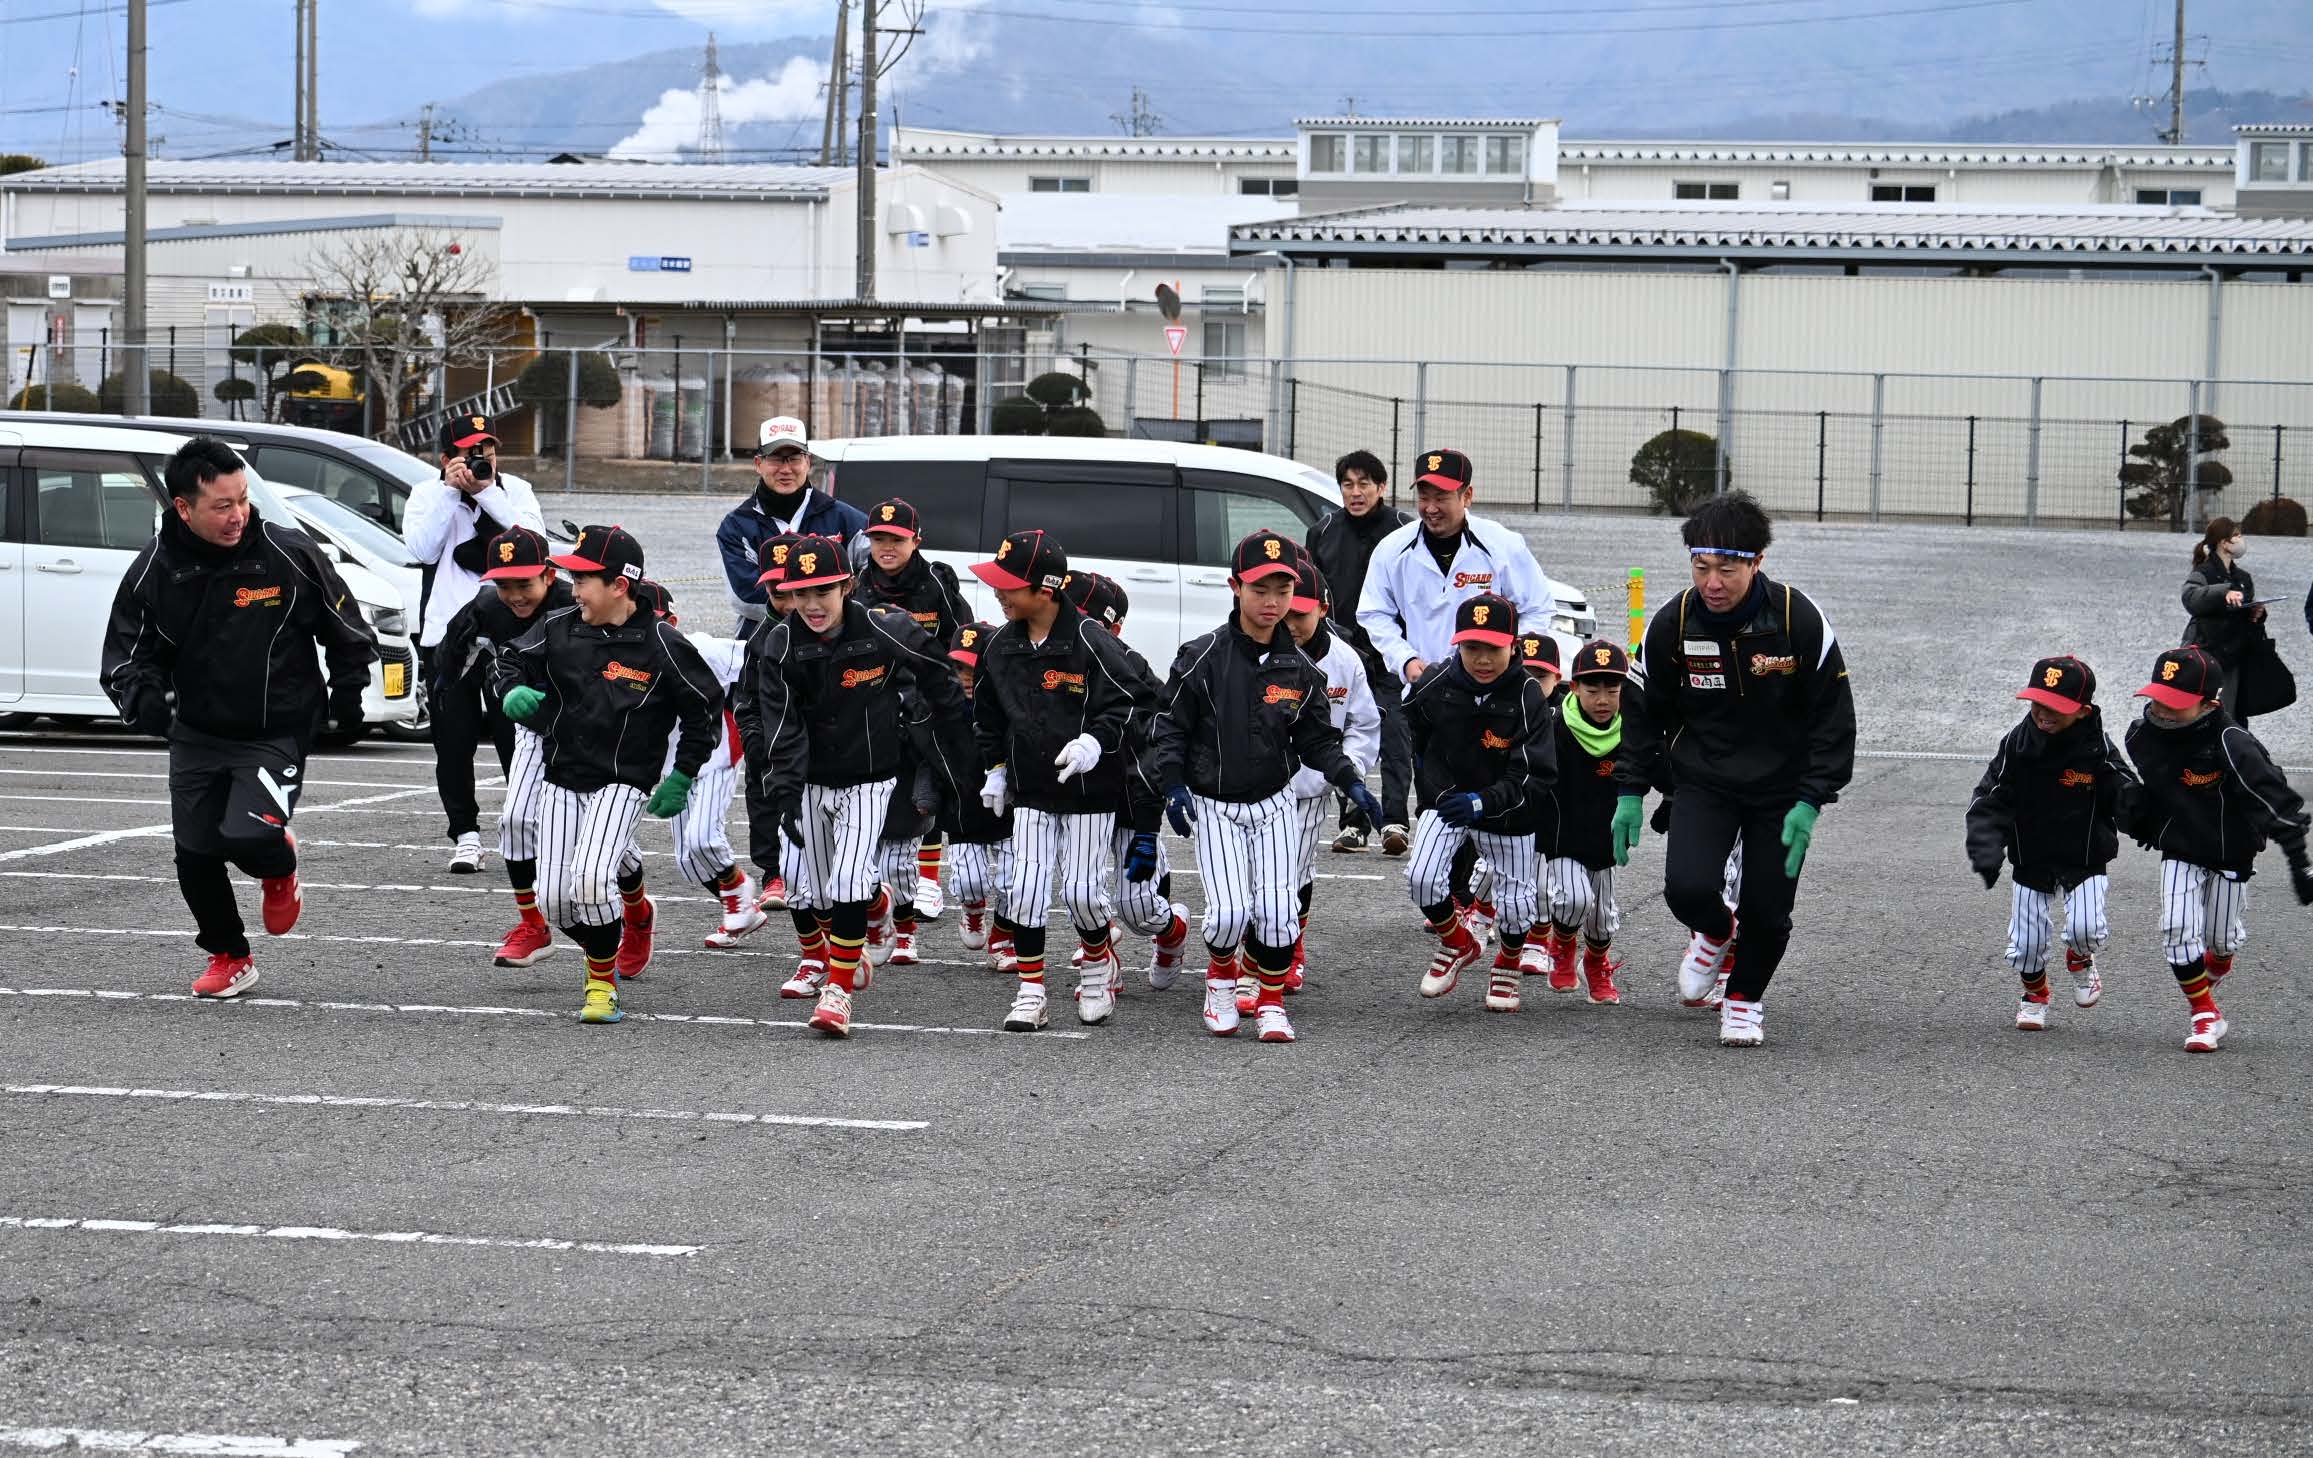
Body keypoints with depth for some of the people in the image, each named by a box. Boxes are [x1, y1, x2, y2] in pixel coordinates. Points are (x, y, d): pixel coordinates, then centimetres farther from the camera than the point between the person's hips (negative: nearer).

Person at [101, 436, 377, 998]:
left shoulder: (289, 553, -12)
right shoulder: (154, 570, -7)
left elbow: (347, 630, 3)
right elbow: (126, 652, 0)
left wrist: (347, 694, 2)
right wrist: (142, 697, -20)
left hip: (277, 734, -3)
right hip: (196, 735, 3)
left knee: (247, 836, -21)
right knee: (195, 855, 4)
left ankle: (280, 867, 17)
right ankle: (229, 957, 27)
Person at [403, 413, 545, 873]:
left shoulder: (514, 489, 9)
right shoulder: (427, 494, 8)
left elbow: (534, 537, -9)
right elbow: (421, 549, -9)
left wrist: (486, 491, -13)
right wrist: (451, 490, -12)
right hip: (445, 639, 1)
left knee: (517, 735, -3)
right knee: (453, 744, 3)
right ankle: (465, 835, 10)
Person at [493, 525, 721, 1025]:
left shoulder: (661, 645, -10)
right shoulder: (558, 629, -1)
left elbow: (705, 708, 0)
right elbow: (509, 664, 11)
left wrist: (681, 778, -2)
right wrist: (513, 692, -12)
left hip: (623, 782, -5)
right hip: (562, 780, 5)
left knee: (590, 879, -25)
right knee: (553, 900, 0)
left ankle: (603, 983, -4)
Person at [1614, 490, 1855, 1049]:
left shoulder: (1801, 620, -17)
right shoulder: (1672, 625, -11)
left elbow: (1834, 718, -9)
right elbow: (1647, 712, 5)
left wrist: (1809, 803, -15)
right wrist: (1631, 792, -1)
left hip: (1781, 787, -1)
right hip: (1702, 782, 1)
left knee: (1768, 912, -3)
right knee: (1688, 888, -20)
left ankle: (1743, 998, 27)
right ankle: (1714, 934, 18)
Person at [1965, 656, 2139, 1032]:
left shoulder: (2097, 747, -12)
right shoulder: (2016, 744, -10)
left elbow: (2124, 796, -6)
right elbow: (1988, 802, -8)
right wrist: (1986, 852, -19)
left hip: (2085, 860, -2)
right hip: (2032, 860, 2)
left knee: (2085, 928, -19)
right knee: (2026, 944, 4)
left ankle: (2080, 959, 19)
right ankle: (2035, 993, 36)